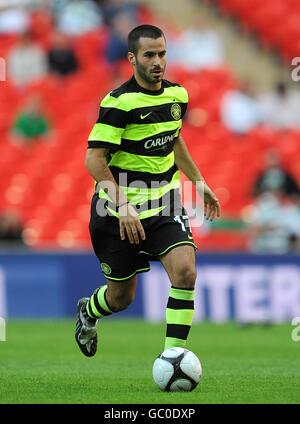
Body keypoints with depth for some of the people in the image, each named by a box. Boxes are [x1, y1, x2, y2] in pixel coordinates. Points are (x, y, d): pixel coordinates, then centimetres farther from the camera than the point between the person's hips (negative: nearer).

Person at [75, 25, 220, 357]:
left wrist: (199, 183, 20)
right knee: (121, 298, 9)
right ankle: (87, 312, 45)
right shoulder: (118, 102, -17)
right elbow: (94, 159, -19)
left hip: (164, 203, 4)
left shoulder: (177, 95, 3)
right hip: (118, 211, -4)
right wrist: (123, 206, -27)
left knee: (185, 272, -20)